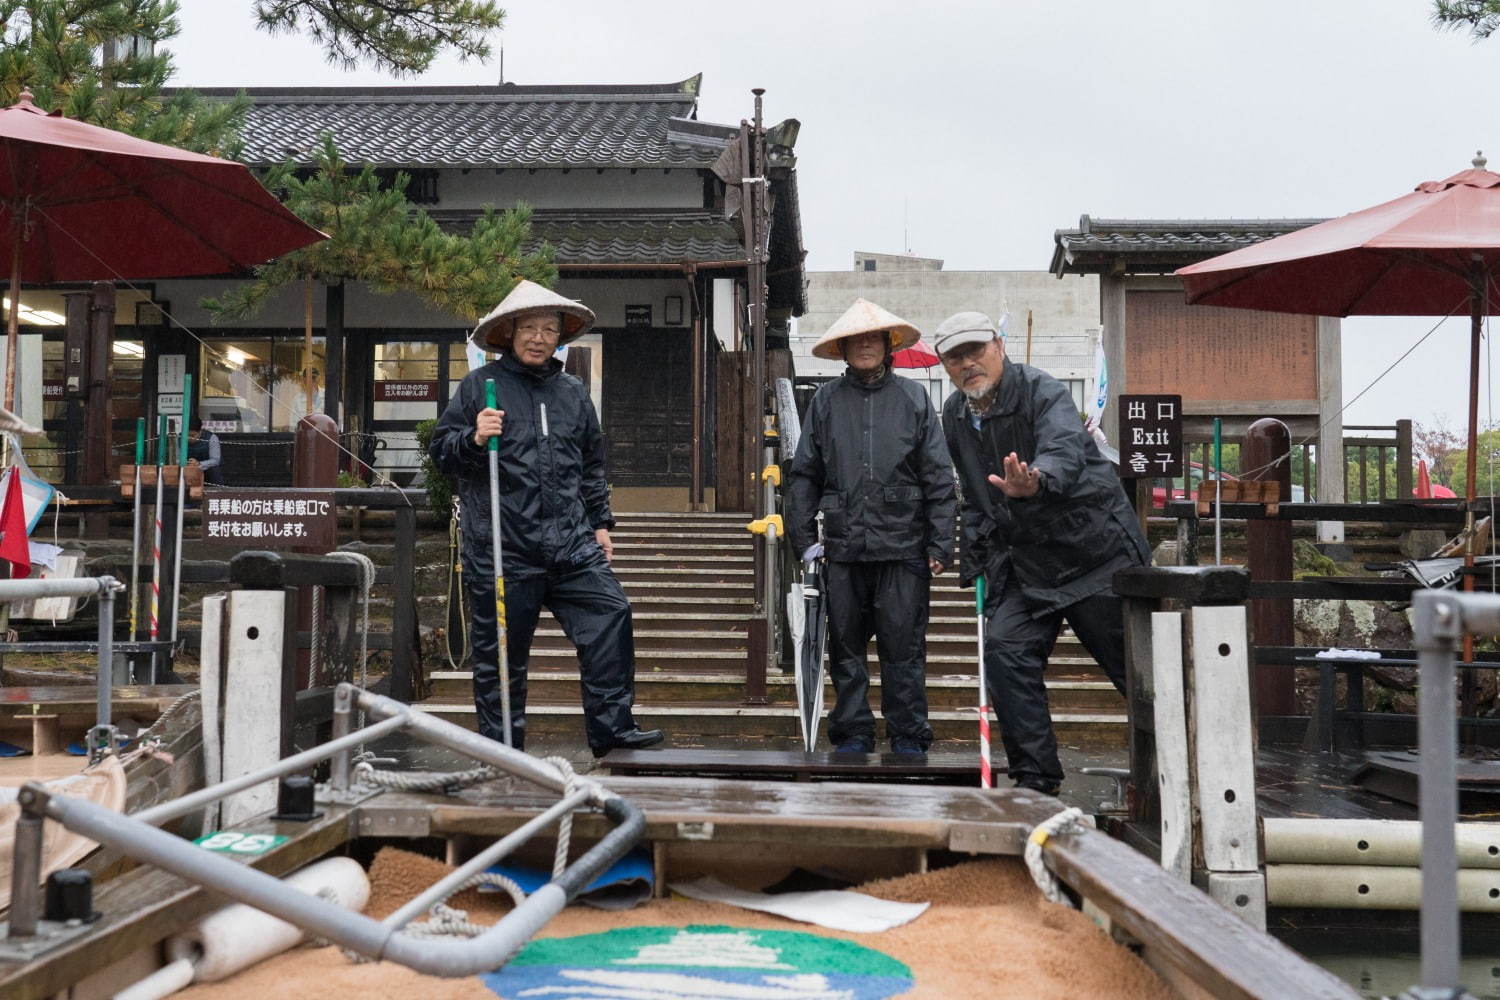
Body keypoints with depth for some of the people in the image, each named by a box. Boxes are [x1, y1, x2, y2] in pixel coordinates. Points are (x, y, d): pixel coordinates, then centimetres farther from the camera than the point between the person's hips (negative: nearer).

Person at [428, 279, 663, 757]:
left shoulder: (573, 392, 17)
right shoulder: (479, 385, 3)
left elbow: (592, 466, 24)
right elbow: (440, 449, 4)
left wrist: (600, 524, 20)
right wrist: (474, 438, -16)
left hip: (570, 544, 4)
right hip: (502, 549, -3)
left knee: (611, 616, -9)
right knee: (501, 650, 4)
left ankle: (611, 726, 1)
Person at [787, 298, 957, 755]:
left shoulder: (913, 398, 6)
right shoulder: (825, 401, 9)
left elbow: (939, 478, 4)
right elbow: (804, 474, 10)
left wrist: (940, 545, -1)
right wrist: (804, 538, 3)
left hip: (903, 546, -2)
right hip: (844, 546, 2)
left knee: (903, 647, 1)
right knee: (846, 646, 8)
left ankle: (908, 739, 12)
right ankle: (852, 735, 20)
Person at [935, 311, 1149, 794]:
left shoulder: (1043, 391, -15)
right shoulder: (955, 415, 6)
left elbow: (1065, 451, -37)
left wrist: (1036, 481, -59)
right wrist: (974, 560, 12)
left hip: (1094, 547, -6)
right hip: (1024, 559, 6)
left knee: (1133, 662, 2)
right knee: (1005, 650, -9)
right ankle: (1035, 776, 1)